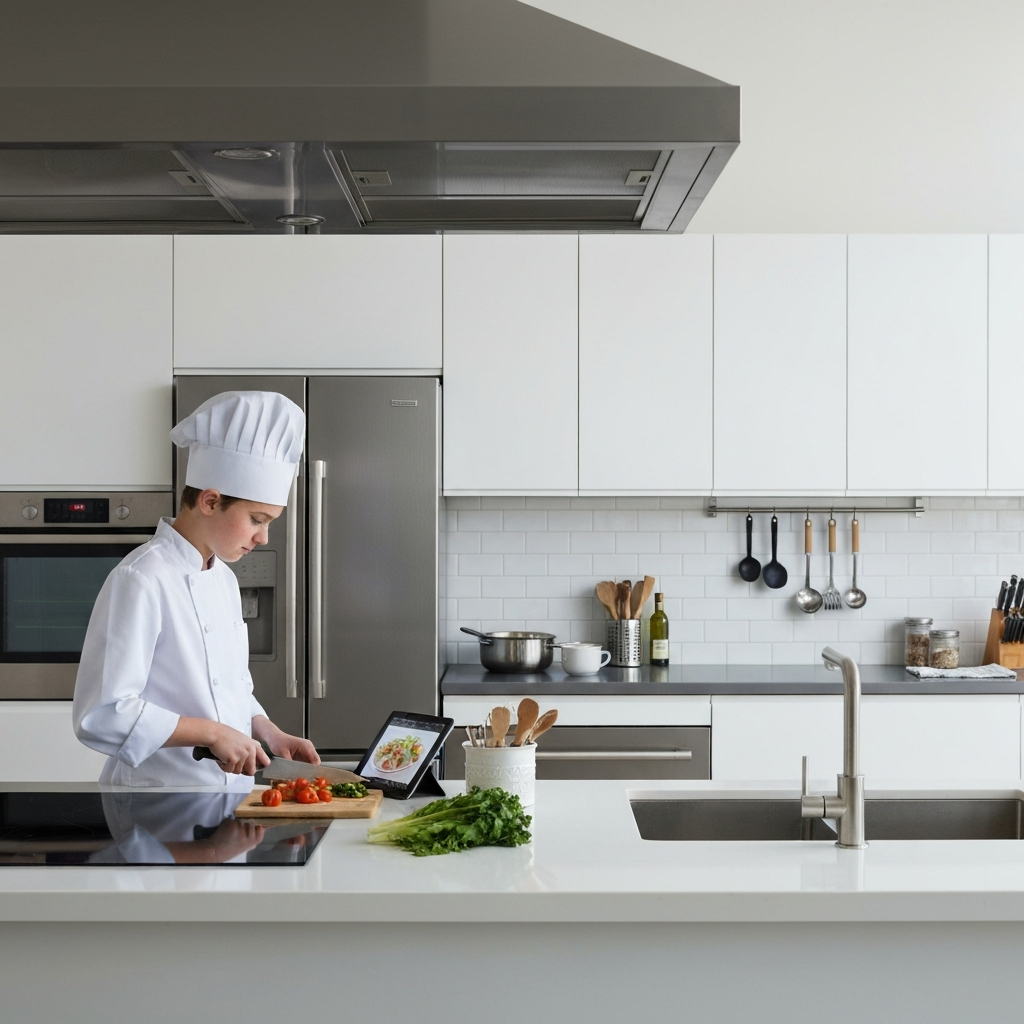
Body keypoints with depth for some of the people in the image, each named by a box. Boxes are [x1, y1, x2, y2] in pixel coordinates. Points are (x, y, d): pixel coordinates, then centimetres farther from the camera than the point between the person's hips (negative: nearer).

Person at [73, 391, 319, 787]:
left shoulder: (224, 578, 9)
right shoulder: (141, 581, -18)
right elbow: (102, 715, -23)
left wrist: (269, 733, 1)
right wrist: (212, 732, -23)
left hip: (231, 785, 8)